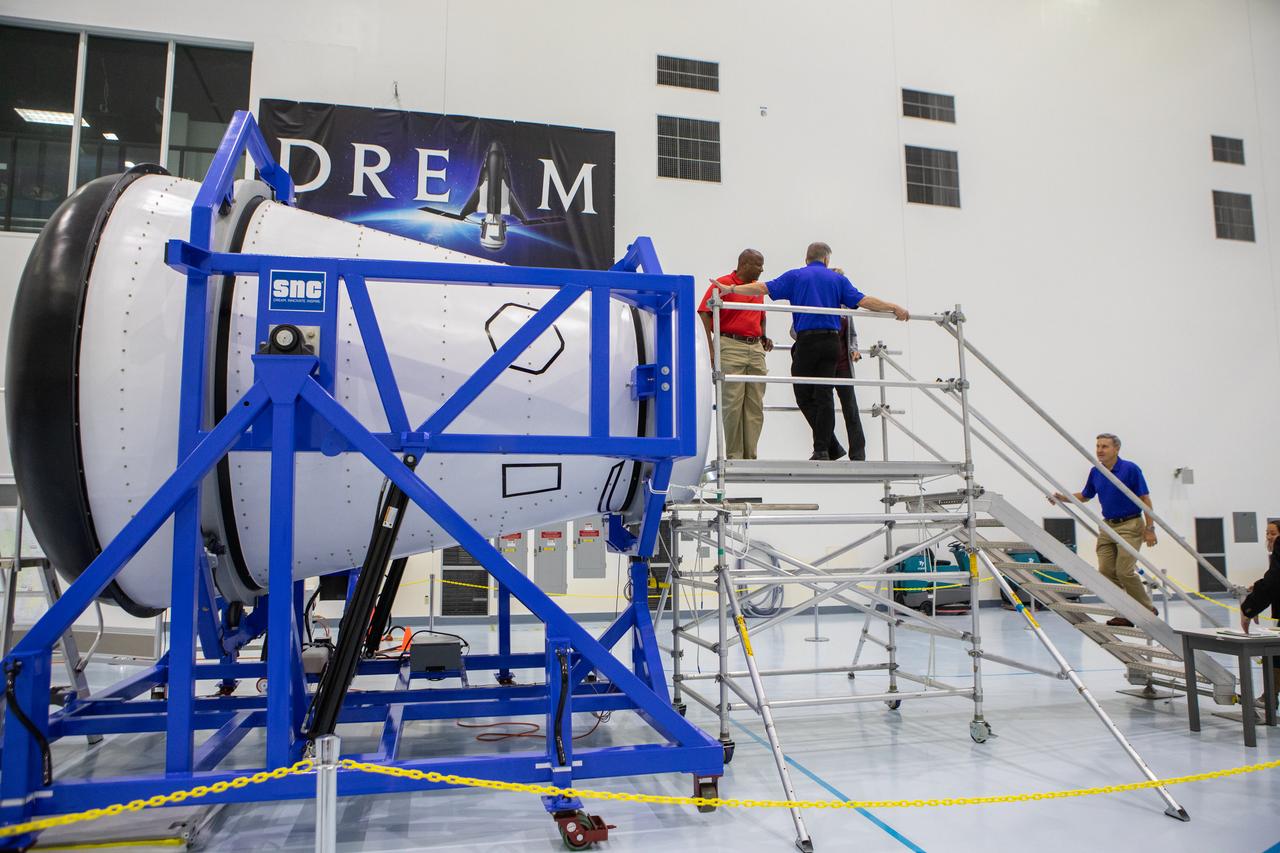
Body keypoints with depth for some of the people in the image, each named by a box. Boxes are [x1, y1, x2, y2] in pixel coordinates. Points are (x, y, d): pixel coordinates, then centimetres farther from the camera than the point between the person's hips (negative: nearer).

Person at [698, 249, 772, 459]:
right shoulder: (722, 284, -4)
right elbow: (704, 314, -10)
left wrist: (763, 337, 13)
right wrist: (710, 349, -15)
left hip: (756, 349, 7)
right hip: (731, 347, -6)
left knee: (755, 406, 4)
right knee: (733, 405, -5)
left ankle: (750, 456, 11)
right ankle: (734, 457, 3)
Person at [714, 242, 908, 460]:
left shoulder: (795, 276, 8)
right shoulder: (838, 279, 12)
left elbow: (763, 288, 1)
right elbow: (863, 301, 3)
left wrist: (730, 289, 4)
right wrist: (895, 308, 10)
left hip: (807, 341, -3)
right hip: (831, 341, 3)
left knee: (804, 396, 6)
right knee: (824, 395, 4)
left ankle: (829, 444, -1)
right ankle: (822, 449, 2)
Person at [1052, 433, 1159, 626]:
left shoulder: (1130, 469, -12)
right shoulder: (1095, 472, 6)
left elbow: (1145, 499, -10)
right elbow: (1084, 496, 20)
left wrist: (1150, 528, -14)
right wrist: (1062, 497, 4)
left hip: (1130, 525, -7)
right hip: (1108, 526, 7)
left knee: (1125, 571, -13)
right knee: (1106, 572, 0)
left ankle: (1147, 610, 7)